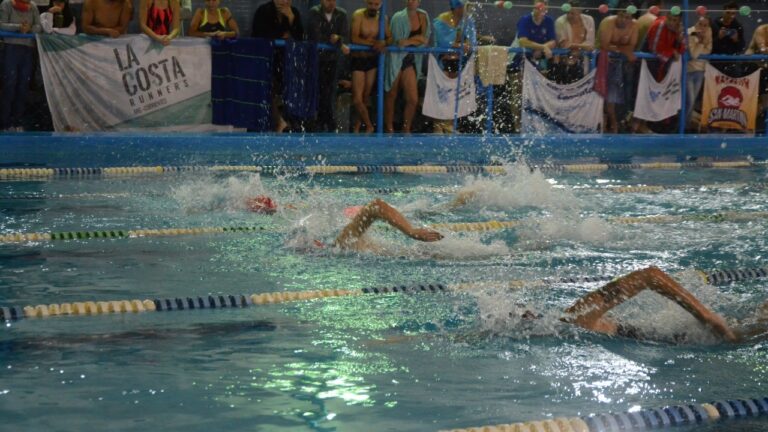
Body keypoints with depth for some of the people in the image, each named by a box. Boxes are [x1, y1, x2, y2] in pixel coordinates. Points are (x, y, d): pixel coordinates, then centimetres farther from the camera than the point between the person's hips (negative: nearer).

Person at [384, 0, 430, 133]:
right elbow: (398, 42, -15)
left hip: (411, 60, 4)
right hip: (396, 59, -4)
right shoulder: (398, 17, -10)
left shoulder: (423, 16, 4)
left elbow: (425, 39, 1)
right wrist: (417, 39, -10)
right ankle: (389, 129, 18)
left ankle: (406, 129, 14)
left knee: (413, 99, -3)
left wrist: (409, 41, -13)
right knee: (391, 96, 6)